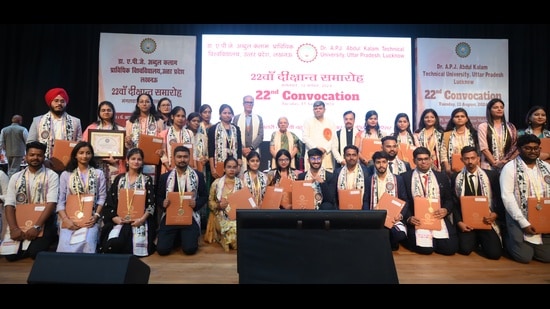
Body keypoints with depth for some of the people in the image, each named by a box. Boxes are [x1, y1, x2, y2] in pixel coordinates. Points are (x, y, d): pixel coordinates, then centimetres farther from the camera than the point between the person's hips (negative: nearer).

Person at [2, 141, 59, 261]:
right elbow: (9, 205, 1)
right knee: (10, 254, -11)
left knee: (36, 253, -21)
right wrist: (14, 228, -14)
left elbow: (51, 204, -13)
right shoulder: (16, 177, 7)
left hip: (43, 222, -4)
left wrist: (36, 227, -22)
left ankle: (49, 238, 10)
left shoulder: (52, 176, -5)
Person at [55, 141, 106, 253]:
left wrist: (96, 216, -8)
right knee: (65, 248, -22)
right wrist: (66, 219, -10)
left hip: (90, 219, -1)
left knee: (88, 246, -25)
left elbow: (102, 198, 5)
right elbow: (60, 200, 5)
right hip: (70, 219, 1)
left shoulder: (98, 173, 9)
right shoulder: (65, 174, 10)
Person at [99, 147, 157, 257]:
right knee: (113, 243, -26)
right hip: (120, 219, 2)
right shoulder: (119, 178, 12)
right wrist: (115, 218, -10)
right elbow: (109, 201, 7)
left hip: (139, 219, -1)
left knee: (138, 245, -28)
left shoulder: (147, 179, 7)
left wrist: (142, 219, -15)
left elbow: (151, 203, 0)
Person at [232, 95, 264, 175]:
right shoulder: (236, 118, 7)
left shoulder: (259, 118, 9)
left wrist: (250, 148, -9)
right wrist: (242, 149, -9)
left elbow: (260, 135, 2)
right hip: (240, 152, -1)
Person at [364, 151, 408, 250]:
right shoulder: (369, 180, 8)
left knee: (400, 233, -32)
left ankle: (390, 244, 4)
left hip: (393, 217, 1)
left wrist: (400, 215, -12)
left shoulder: (398, 179, 8)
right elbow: (365, 201, 5)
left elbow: (404, 201, 7)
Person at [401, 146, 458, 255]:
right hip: (417, 220, -3)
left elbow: (449, 199, 12)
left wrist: (446, 210, -10)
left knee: (450, 248, -18)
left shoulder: (442, 176, 14)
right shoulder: (405, 177, 5)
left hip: (438, 218, 3)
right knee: (425, 248, -24)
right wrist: (409, 218, -13)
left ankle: (435, 239, 12)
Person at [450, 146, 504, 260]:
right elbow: (454, 202, 3)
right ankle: (476, 240, 16)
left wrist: (495, 214, -12)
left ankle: (481, 241, 18)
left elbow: (500, 199, 5)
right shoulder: (456, 178, 4)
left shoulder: (491, 175, 4)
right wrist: (459, 222, -9)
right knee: (465, 249, -19)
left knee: (494, 253, -17)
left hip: (486, 220, 0)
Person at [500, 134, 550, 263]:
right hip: (519, 219, -5)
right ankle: (508, 238, 23)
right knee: (524, 256, -8)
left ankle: (516, 241, 29)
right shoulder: (510, 167, -8)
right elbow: (507, 196, -14)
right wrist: (524, 222, -17)